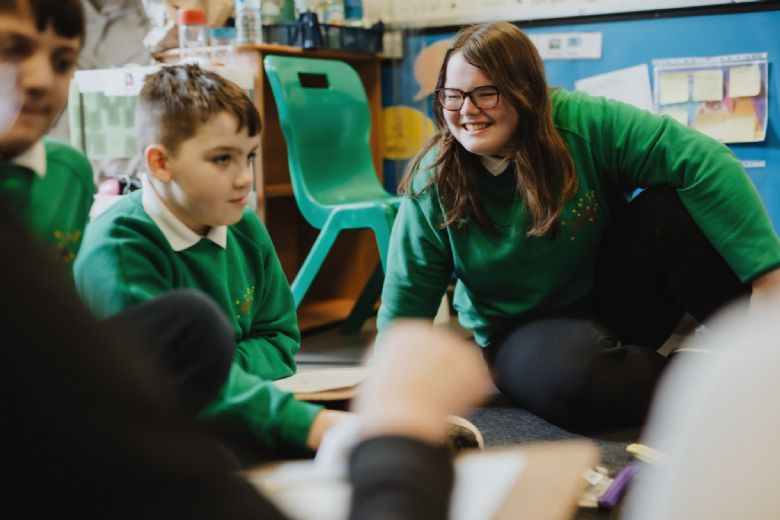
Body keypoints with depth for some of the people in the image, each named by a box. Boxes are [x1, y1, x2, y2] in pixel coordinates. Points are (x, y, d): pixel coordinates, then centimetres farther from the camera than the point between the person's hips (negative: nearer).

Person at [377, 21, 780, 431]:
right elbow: (406, 301, -6)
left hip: (618, 301, 1)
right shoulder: (432, 186, -13)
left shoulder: (585, 124, -18)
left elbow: (703, 161, -26)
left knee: (667, 206, -27)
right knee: (578, 374, -37)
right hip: (524, 332, 0)